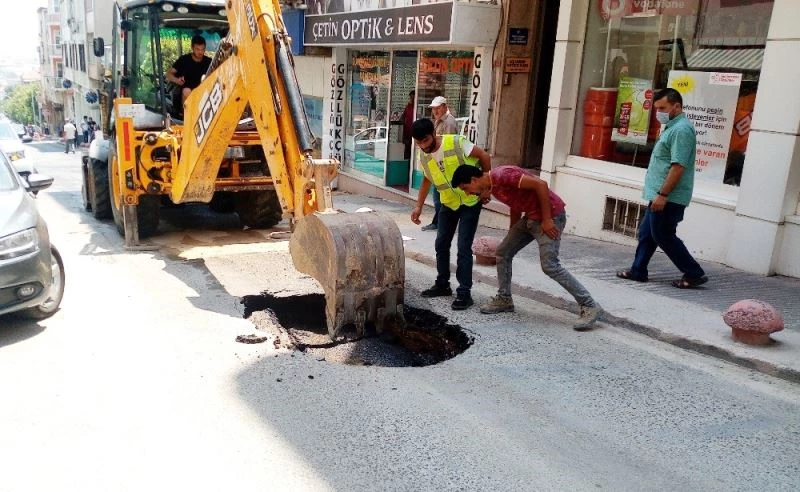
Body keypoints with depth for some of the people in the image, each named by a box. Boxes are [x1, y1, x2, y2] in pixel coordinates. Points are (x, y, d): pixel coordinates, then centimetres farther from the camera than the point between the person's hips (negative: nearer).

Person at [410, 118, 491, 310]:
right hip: (448, 203, 6)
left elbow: (484, 157, -15)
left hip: (470, 201, -6)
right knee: (441, 244, 9)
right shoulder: (424, 157, -5)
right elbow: (426, 180, 11)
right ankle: (442, 284, 25)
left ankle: (464, 292, -1)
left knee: (463, 247, -9)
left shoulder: (457, 143, -24)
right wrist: (419, 206, 6)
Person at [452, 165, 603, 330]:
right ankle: (504, 299, 23)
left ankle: (590, 307, -8)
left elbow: (541, 185, -24)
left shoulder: (502, 175, -22)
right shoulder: (491, 187, 8)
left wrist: (546, 220, -21)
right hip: (530, 217, 10)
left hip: (550, 215, -10)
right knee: (503, 253, 10)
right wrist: (512, 235, 23)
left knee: (550, 265, -15)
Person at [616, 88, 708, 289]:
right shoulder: (672, 127, 15)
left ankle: (694, 274, 7)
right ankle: (638, 271, 23)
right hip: (661, 195, 10)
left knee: (664, 236, -2)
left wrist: (663, 194, -25)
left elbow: (678, 166, -25)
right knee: (646, 233, 14)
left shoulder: (681, 129, -18)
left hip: (669, 197, -10)